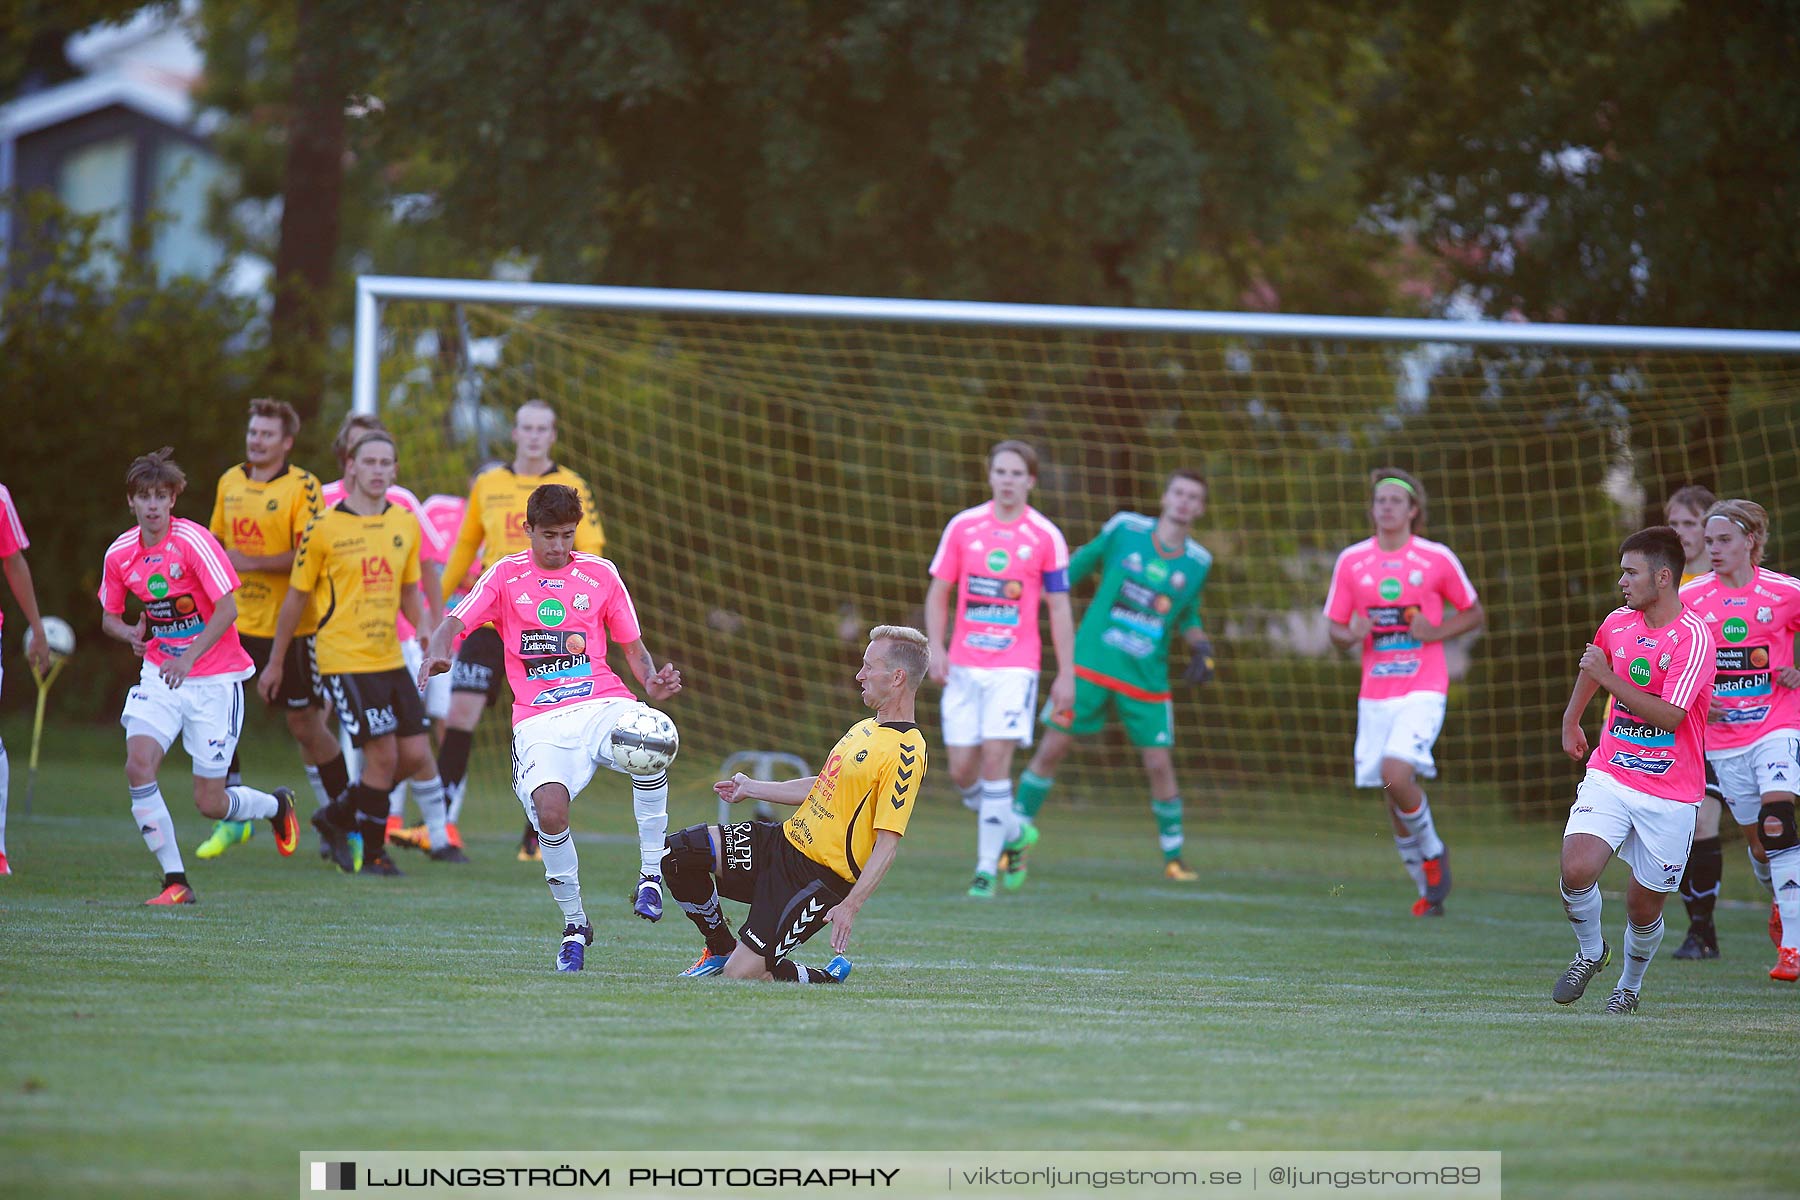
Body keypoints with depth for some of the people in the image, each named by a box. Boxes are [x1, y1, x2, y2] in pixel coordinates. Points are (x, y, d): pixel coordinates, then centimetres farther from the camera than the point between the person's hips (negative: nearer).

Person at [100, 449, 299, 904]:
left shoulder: (193, 541, -16)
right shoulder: (120, 553, -1)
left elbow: (228, 609, -18)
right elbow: (109, 615, 13)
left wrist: (188, 659, -27)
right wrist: (130, 633, -9)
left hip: (214, 678, -4)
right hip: (159, 674, 4)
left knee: (209, 802, -2)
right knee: (138, 763, -21)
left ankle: (276, 805, 34)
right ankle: (175, 881, -11)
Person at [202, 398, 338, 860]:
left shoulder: (302, 487, -10)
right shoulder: (229, 482, 10)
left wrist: (252, 563, -22)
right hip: (236, 623, 5)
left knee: (306, 726, 2)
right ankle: (233, 820, 9)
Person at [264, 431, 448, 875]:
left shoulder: (405, 524, 8)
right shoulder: (323, 528, -7)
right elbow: (296, 597, 1)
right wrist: (275, 663, 5)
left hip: (391, 659, 6)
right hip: (345, 662, -6)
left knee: (415, 754, 3)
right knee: (383, 755, -10)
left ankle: (338, 815, 24)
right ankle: (372, 853, 9)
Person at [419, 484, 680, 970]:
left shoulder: (600, 574, 13)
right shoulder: (506, 576, 8)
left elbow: (632, 646, 19)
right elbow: (454, 623, -3)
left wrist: (652, 681, -3)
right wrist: (438, 652, -28)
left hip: (602, 702, 1)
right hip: (539, 719, -1)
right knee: (549, 807, -29)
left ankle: (651, 875, -19)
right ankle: (574, 924, -6)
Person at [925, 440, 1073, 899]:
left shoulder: (1046, 537, 0)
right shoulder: (962, 526, 4)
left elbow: (1059, 609, 4)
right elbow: (938, 593, 9)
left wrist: (1066, 675, 0)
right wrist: (936, 648, -5)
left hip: (1014, 667, -3)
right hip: (963, 666, 3)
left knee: (995, 758, -15)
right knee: (962, 770, -1)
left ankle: (987, 866, -8)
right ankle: (1010, 830, 27)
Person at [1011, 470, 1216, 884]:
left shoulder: (1197, 562, 5)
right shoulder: (1124, 529, -2)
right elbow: (1082, 563, 10)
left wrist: (1201, 648, 1)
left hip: (1146, 679, 2)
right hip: (1091, 664, -2)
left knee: (1159, 764, -3)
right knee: (1051, 749, -3)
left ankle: (1173, 857, 14)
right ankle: (1017, 841, 9)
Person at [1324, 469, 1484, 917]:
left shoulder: (1438, 559, -1)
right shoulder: (1351, 560, 5)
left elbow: (1474, 613, 9)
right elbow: (1335, 627, 11)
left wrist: (1436, 631, -10)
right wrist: (1351, 634, -13)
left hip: (1422, 690, -4)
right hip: (1375, 692, 4)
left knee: (1396, 775, -23)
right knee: (1393, 795, 5)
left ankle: (1432, 851, 4)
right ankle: (1428, 889, 21)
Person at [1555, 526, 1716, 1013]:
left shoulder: (1693, 637, -16)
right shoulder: (1617, 624, 4)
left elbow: (1669, 716, -24)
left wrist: (1609, 678, -23)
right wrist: (1571, 720, 37)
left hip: (1669, 794, -4)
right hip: (1609, 776, 4)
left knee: (1643, 906, 5)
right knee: (1577, 870, -19)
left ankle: (1630, 985, 32)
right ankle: (1589, 951, 9)